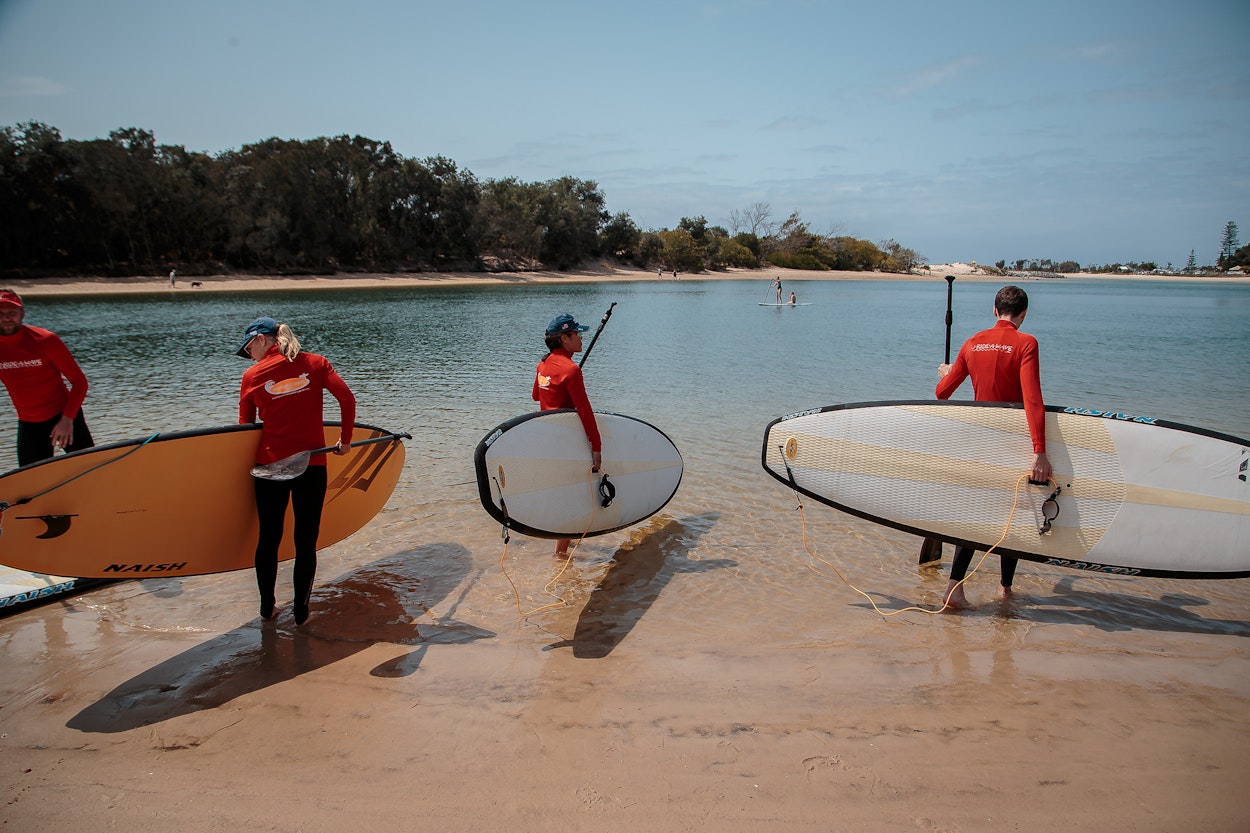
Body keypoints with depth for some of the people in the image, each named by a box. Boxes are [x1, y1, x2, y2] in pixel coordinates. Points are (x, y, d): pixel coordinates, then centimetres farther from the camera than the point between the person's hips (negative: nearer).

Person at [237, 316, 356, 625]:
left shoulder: (252, 376, 0)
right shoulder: (316, 363, 1)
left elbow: (245, 427, 6)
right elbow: (347, 398, -9)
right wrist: (345, 440, 4)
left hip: (269, 466, 1)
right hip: (312, 466, 0)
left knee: (268, 538, 15)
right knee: (306, 541, 7)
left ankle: (267, 608, 27)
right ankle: (301, 612, 14)